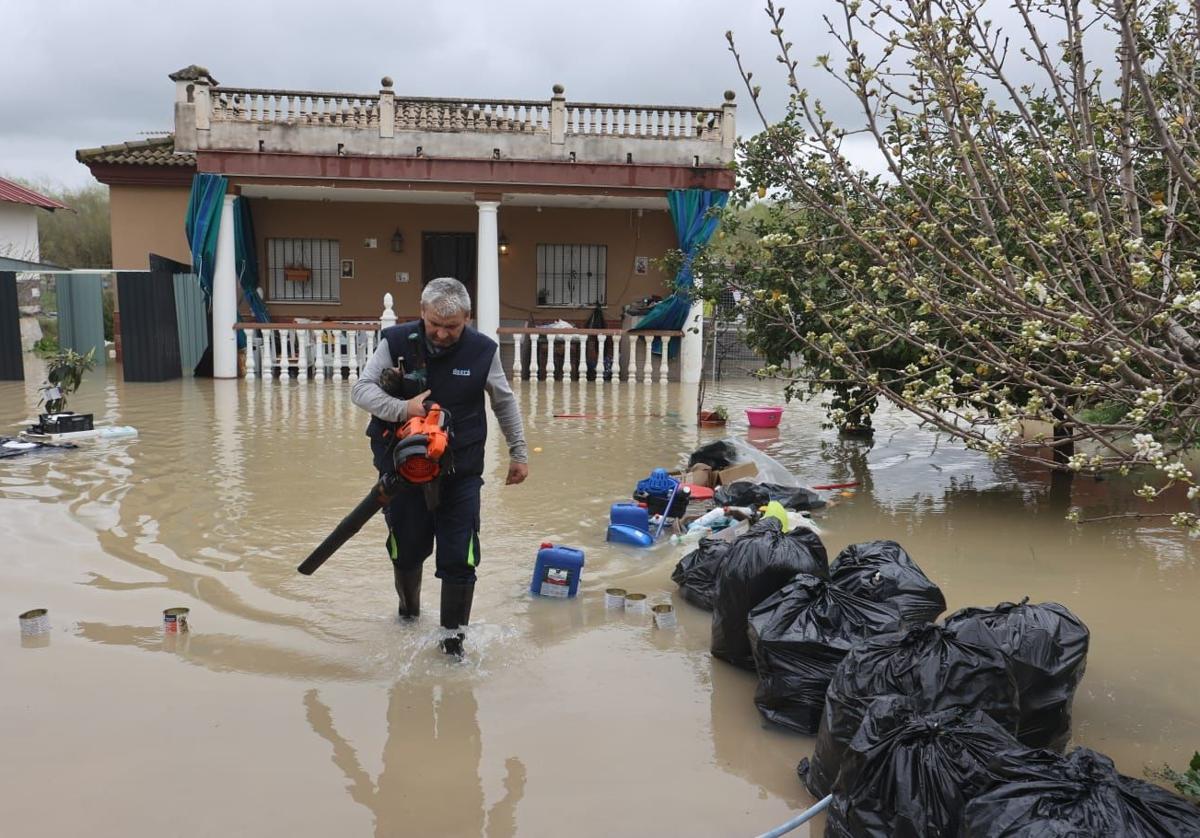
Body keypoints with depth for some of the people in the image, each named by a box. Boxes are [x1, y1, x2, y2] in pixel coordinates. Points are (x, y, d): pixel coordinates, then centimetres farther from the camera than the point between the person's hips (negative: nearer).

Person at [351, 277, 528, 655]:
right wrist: (401, 409, -31)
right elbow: (361, 389, -12)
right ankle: (408, 609, 45)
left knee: (459, 557, -2)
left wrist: (519, 451, 11)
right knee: (406, 548, 16)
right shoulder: (396, 342, -9)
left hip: (461, 471, 0)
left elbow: (505, 402, 8)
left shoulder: (483, 350, -6)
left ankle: (453, 635, 16)